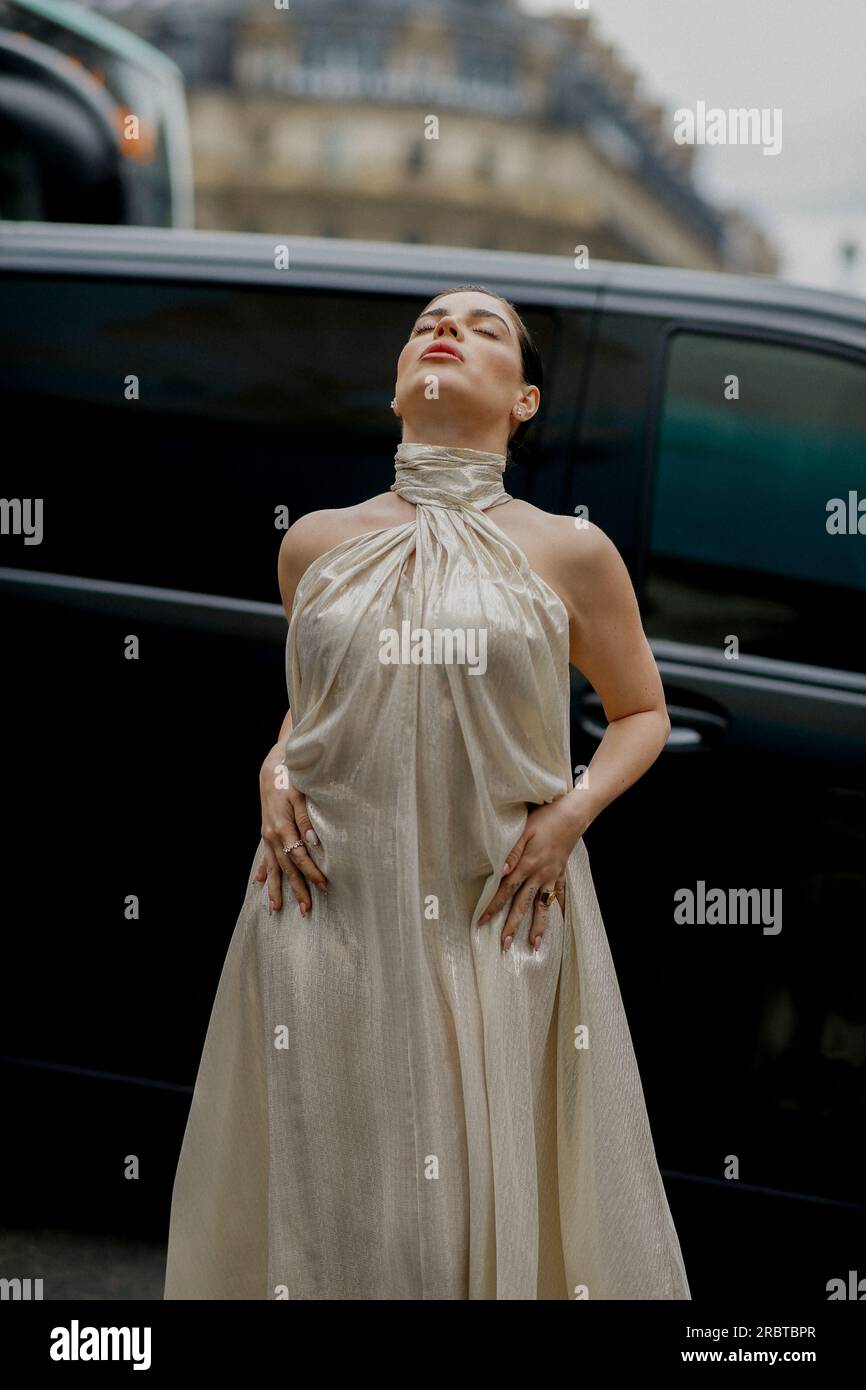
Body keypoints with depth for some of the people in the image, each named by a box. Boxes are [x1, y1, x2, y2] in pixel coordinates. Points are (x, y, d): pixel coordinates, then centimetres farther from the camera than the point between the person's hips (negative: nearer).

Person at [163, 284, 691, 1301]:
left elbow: (642, 710, 12)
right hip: (328, 913, 2)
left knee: (502, 1198, 2)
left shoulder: (570, 555, 2)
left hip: (501, 920, -2)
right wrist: (275, 775, 3)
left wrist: (573, 810, -5)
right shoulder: (316, 544, 8)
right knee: (332, 1199, 6)